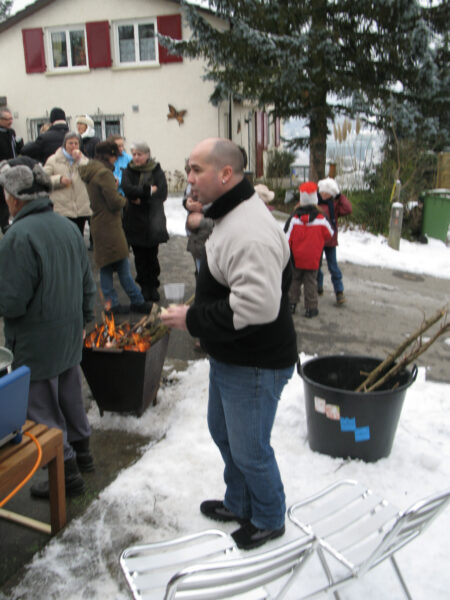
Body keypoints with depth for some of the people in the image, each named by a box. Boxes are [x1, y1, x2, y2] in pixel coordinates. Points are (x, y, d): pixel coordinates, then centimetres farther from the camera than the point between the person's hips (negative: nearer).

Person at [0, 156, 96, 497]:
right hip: (70, 339, 8)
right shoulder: (68, 227, 1)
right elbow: (88, 284, 8)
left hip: (37, 345, -7)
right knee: (70, 396, 23)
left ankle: (68, 474, 21)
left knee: (44, 409, 9)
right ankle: (81, 452, 41)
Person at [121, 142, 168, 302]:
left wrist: (141, 198, -11)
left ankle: (153, 286, 16)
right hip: (135, 221, 1)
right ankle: (144, 287, 16)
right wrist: (149, 190, -13)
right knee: (140, 257, 5)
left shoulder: (157, 171, 1)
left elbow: (162, 194, -9)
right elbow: (127, 188, -13)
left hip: (153, 221, -1)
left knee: (152, 256, 4)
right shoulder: (128, 171, 5)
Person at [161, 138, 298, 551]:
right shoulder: (231, 216, 8)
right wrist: (197, 312, 11)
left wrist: (193, 319, -26)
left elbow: (257, 307, -36)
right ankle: (239, 505, 49)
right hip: (228, 358, 11)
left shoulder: (250, 232, -28)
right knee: (223, 431, 25)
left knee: (249, 450, 8)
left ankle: (269, 520, 36)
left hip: (254, 366, -11)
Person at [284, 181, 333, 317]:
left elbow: (286, 239, -9)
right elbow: (329, 235, 5)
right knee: (310, 282, 7)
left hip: (296, 259, 1)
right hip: (312, 260, -1)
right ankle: (311, 308, 10)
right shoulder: (321, 219, -11)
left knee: (294, 280, 16)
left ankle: (291, 303, 22)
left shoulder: (294, 219, -11)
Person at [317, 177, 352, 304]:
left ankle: (339, 292, 7)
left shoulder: (335, 204, -2)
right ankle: (318, 287, 30)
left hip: (329, 239, -2)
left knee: (333, 266, 0)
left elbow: (347, 209, -18)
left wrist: (340, 196, -12)